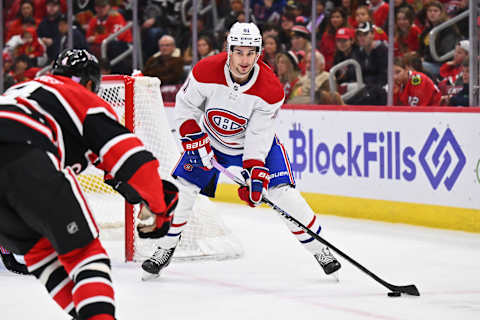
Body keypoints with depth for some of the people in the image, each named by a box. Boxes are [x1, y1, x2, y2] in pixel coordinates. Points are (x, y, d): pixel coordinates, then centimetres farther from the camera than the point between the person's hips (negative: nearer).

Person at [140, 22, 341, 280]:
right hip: (209, 139, 1)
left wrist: (256, 174, -31)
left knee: (284, 194, -15)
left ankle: (320, 250, -1)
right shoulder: (206, 71, -26)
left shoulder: (270, 90, -27)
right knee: (182, 188, -10)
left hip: (256, 143, -1)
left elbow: (259, 136, -23)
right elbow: (185, 105, -9)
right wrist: (195, 140, -19)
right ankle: (165, 251, 9)